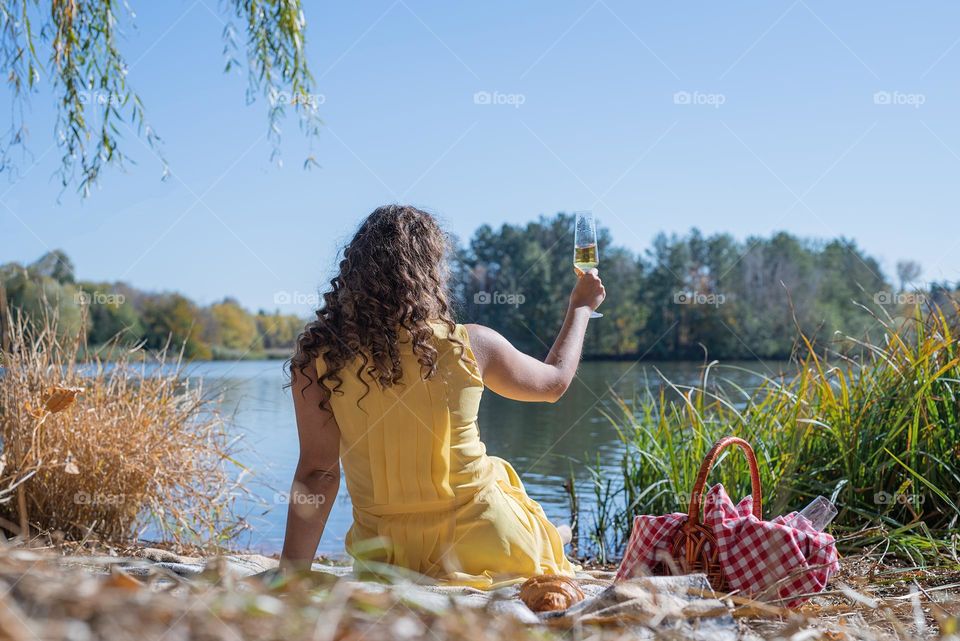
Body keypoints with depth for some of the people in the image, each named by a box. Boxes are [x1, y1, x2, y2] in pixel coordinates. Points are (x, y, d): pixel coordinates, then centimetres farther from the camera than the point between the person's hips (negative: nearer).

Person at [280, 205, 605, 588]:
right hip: (482, 544, -2)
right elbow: (555, 382, 9)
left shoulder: (317, 356, -10)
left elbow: (317, 473, -10)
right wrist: (581, 307, 26)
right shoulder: (470, 345, -10)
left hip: (389, 555, 2)